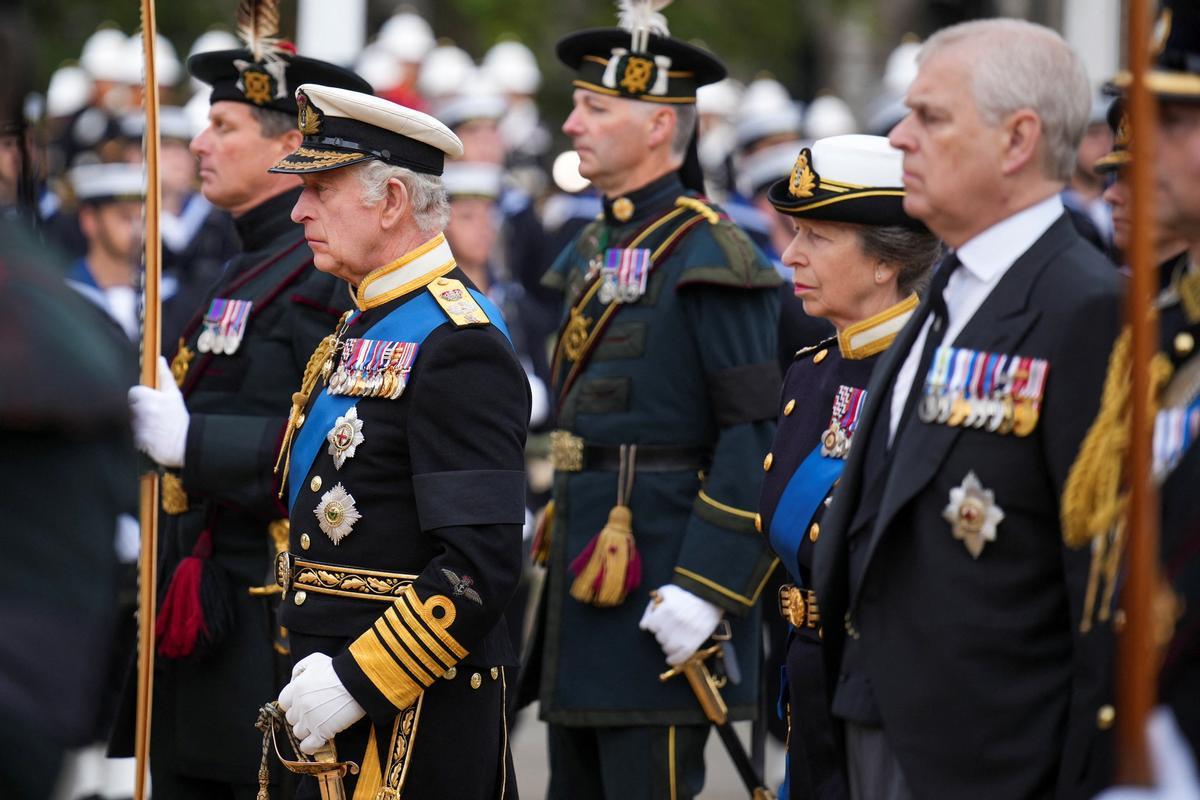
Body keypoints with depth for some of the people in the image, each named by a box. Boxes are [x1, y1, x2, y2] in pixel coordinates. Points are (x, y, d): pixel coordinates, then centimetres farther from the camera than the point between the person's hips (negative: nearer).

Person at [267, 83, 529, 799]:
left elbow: (482, 567, -22)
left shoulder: (457, 346, -16)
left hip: (415, 715, -9)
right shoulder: (367, 324, 14)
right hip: (336, 688, 9)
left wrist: (356, 683, -22)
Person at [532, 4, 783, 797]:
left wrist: (706, 588, -22)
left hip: (658, 586, -9)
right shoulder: (594, 251, 15)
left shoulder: (708, 257, -13)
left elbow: (756, 438, -18)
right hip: (582, 575, 9)